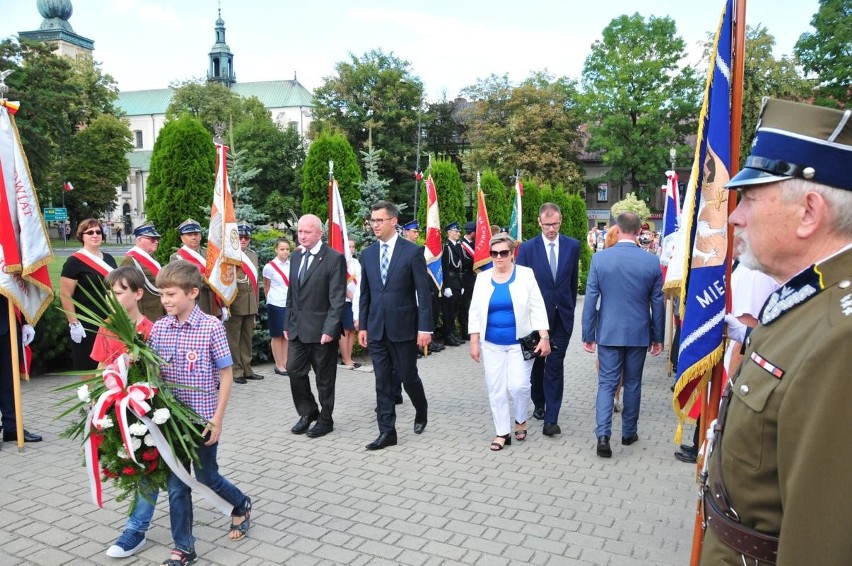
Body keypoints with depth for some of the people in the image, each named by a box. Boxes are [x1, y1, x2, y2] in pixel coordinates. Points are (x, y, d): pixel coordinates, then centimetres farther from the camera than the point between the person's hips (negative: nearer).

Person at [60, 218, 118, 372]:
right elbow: (65, 295, -12)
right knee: (89, 368, -1)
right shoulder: (75, 261, -8)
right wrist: (74, 324, -17)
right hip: (87, 325, -6)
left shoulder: (109, 259, 12)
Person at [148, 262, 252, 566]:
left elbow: (226, 374, -9)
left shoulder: (211, 327, -13)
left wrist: (218, 418, -11)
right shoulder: (158, 328, -2)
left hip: (203, 418, -4)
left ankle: (242, 505, 41)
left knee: (206, 476, 12)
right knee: (176, 485, 9)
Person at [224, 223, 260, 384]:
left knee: (247, 338, 14)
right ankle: (235, 371, 11)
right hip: (234, 304, -6)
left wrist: (256, 304, 15)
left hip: (250, 305, 7)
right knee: (233, 339, 4)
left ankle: (247, 369, 23)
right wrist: (224, 305, -18)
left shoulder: (253, 255, 12)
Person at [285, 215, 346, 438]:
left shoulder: (334, 258, -11)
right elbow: (292, 293, 15)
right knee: (295, 370, 7)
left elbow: (337, 299, -15)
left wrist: (329, 329, -19)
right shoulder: (296, 256, 10)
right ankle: (308, 412, 26)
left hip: (321, 329, -6)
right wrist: (288, 324, 12)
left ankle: (325, 419, 22)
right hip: (298, 328, 6)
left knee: (324, 377, 6)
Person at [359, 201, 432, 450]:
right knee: (383, 382, 7)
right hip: (376, 329, 4)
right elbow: (365, 293, 12)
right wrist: (362, 326, 8)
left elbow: (423, 292, -8)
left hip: (403, 327, -4)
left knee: (408, 377, 8)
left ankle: (421, 411, 37)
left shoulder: (413, 251, -7)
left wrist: (425, 328, -12)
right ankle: (387, 432, 15)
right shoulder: (367, 254, 8)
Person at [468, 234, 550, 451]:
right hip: (491, 345, 3)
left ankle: (520, 420, 22)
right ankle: (503, 432, 17)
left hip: (520, 343, -2)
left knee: (519, 386, -7)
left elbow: (537, 308, -3)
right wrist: (474, 342, 0)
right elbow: (475, 312, 5)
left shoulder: (525, 275, -3)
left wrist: (544, 337, -10)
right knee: (496, 389, 4)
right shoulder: (483, 278, 4)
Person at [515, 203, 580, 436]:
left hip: (562, 315, 0)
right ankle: (539, 404, 36)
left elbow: (574, 280, 8)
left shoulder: (572, 246, 1)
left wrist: (571, 307, 10)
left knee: (555, 366, -3)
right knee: (537, 363, 15)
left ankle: (551, 419, -1)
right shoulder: (527, 248, -5)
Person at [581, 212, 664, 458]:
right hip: (638, 334, 1)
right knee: (633, 384, 15)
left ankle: (603, 435, -7)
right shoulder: (652, 261, -6)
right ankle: (629, 432, 27)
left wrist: (588, 335, 2)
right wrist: (658, 337, 12)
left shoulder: (599, 258, -9)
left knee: (607, 383, 5)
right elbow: (657, 303, 1)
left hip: (609, 333, -1)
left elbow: (590, 299, -6)